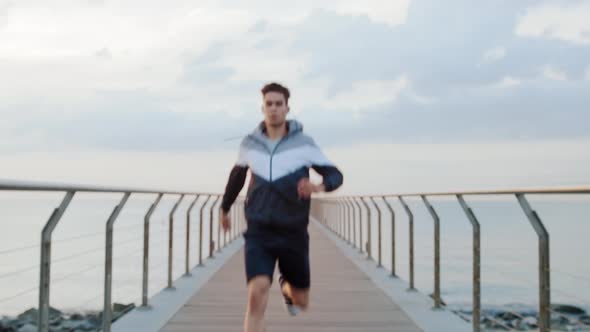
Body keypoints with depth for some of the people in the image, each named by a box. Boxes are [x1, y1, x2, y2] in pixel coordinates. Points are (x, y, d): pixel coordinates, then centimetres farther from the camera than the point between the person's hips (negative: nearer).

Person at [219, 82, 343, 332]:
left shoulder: (303, 143, -6)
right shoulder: (250, 143, 0)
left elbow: (335, 175, -2)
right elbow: (237, 175, 20)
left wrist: (319, 186, -27)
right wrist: (224, 208, 33)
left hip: (293, 234, 0)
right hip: (258, 234, 0)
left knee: (301, 302, 14)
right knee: (257, 294, -22)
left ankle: (286, 286, 52)